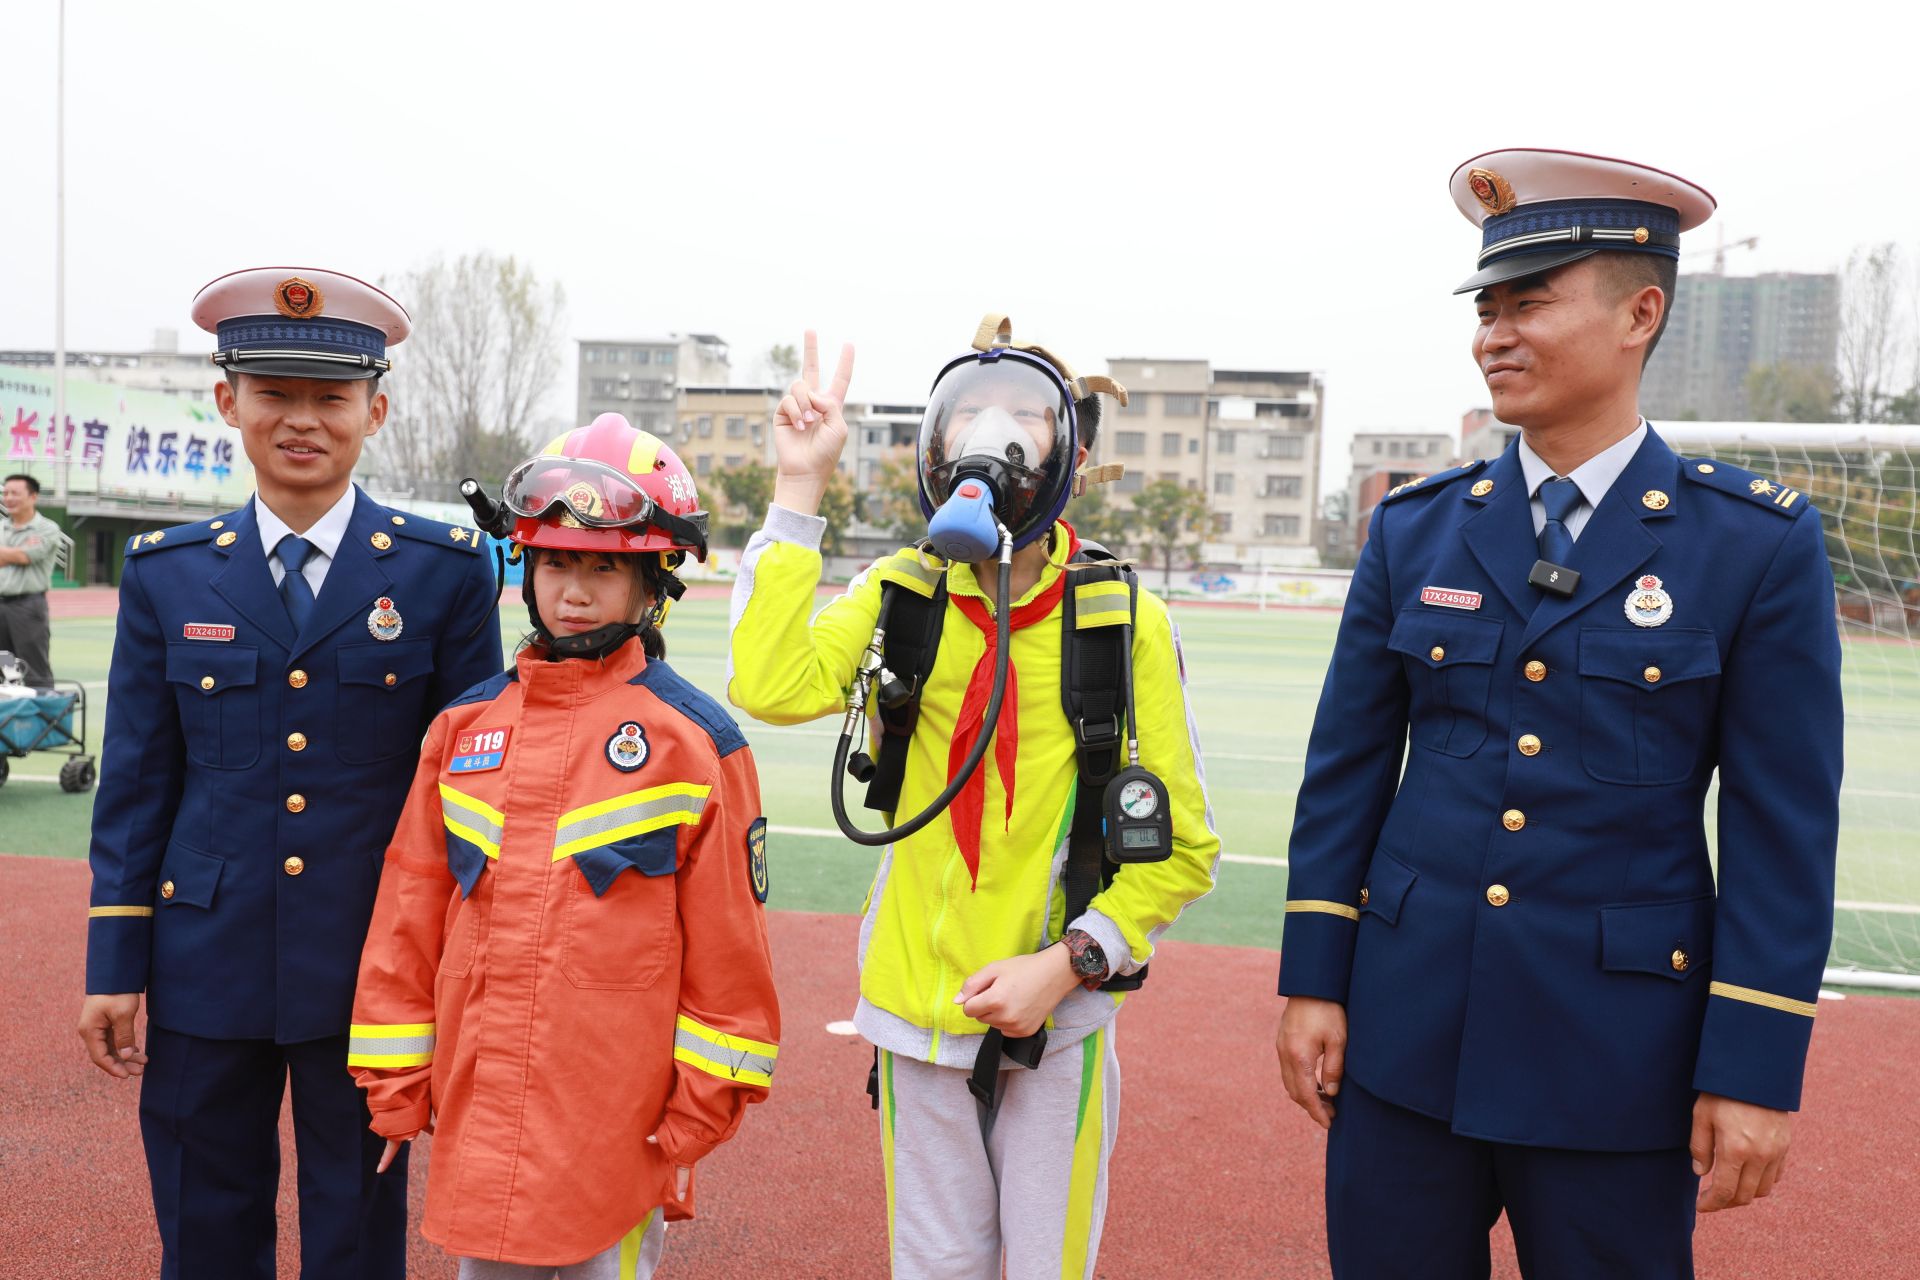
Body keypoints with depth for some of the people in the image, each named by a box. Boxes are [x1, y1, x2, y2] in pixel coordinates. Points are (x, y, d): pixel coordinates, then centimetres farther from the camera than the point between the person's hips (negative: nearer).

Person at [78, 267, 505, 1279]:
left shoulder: (446, 570, -3)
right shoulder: (166, 573, 3)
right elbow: (136, 781, 6)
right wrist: (115, 965, 4)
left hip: (372, 970, -2)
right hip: (206, 967, 2)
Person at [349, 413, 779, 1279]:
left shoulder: (697, 741, -7)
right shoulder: (465, 725, 5)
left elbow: (729, 941, -4)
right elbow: (408, 910, 9)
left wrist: (703, 1105, -5)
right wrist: (395, 1080, 8)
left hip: (621, 1125, -4)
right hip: (476, 1110, 4)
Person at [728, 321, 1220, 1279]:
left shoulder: (1124, 622, -7)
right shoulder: (899, 596, -1)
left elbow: (1183, 848, -2)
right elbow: (772, 688, -21)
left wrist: (1067, 962, -13)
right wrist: (799, 491, -17)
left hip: (1058, 1016, -2)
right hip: (919, 1012, 2)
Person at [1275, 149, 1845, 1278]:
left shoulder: (1761, 543, -5)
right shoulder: (1416, 528, 2)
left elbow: (1786, 831, -6)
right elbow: (1346, 769, 4)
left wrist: (1756, 1070, -8)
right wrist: (1313, 981, 2)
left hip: (1619, 1053, -2)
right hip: (1406, 1033, 3)